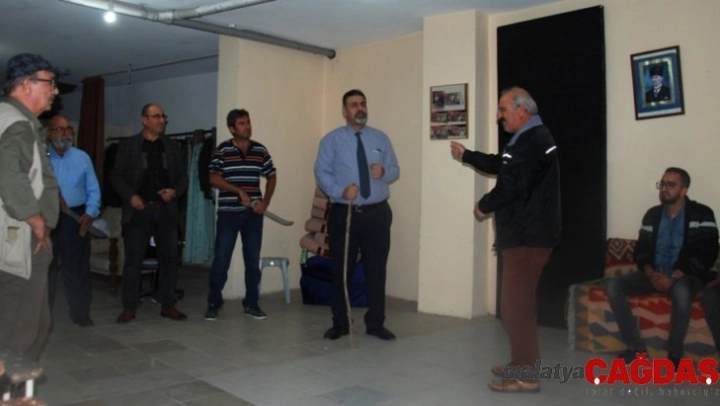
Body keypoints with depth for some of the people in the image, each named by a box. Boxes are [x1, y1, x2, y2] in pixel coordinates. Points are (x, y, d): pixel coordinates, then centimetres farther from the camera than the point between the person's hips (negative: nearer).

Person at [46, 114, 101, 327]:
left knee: (77, 266, 3)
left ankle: (80, 313, 11)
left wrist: (89, 213, -11)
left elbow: (93, 189, 3)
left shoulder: (82, 157, 7)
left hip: (75, 218, 1)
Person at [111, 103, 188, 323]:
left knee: (169, 259, 5)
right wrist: (130, 196, -13)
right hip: (138, 210, -3)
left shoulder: (172, 146, 12)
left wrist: (175, 191, -7)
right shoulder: (127, 145, 4)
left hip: (166, 211, 3)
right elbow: (116, 176, 1)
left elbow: (183, 176, 12)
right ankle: (129, 308, 10)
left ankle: (168, 306, 14)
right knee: (133, 261, 1)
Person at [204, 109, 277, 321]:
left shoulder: (260, 150, 7)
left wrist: (265, 202, 2)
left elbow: (271, 177, 14)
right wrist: (239, 191, -20)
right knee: (221, 260, 0)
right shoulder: (222, 150, -2)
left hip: (253, 214, 3)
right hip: (228, 212, -3)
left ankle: (251, 303, 18)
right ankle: (214, 303, 15)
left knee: (253, 261, 7)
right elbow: (214, 179, -11)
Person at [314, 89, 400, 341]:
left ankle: (375, 324, 19)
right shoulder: (331, 140, 2)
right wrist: (340, 191, -20)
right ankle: (340, 324, 20)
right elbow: (321, 173, -4)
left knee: (376, 269, 6)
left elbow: (395, 170, 12)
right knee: (341, 270, 5)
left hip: (377, 213, 2)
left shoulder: (381, 139, 11)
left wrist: (384, 172, -12)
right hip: (343, 213, -2)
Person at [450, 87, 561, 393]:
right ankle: (522, 364, 28)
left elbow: (512, 186, -24)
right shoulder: (531, 138, 18)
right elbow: (500, 165, 27)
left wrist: (484, 206, -8)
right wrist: (466, 156, 25)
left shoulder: (532, 141, -18)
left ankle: (525, 375, 0)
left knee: (515, 303, -7)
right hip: (527, 233, 11)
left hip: (527, 236, -11)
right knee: (520, 301, 18)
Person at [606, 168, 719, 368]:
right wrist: (651, 273, -13)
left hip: (685, 276, -5)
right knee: (613, 285, -18)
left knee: (681, 291, -41)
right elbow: (641, 250, 9)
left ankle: (674, 353, -19)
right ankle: (636, 347, -11)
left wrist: (673, 277, -23)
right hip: (654, 274, 5)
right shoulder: (652, 214, 11)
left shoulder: (701, 215, -4)